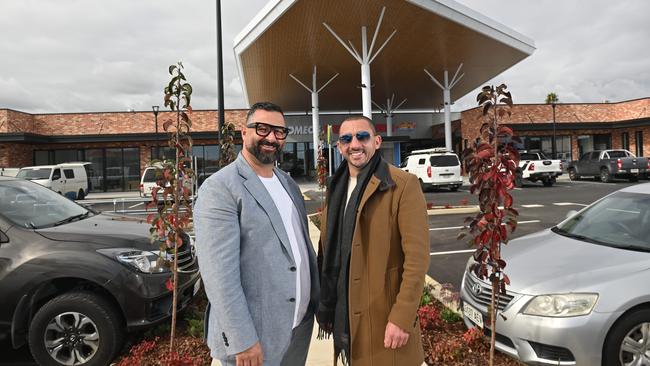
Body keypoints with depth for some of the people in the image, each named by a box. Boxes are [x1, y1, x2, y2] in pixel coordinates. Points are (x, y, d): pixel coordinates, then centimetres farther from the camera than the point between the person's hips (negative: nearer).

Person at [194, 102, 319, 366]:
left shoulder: (288, 182, 9)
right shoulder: (219, 188, -15)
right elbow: (219, 272, -20)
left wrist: (318, 300, 11)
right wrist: (242, 341, -20)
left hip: (301, 322, 7)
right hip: (255, 334, -7)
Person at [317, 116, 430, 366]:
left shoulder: (403, 185, -13)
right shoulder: (336, 188, 8)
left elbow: (417, 256, -17)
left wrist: (402, 317, -20)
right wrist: (325, 305, 12)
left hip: (384, 314, -6)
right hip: (345, 313, 6)